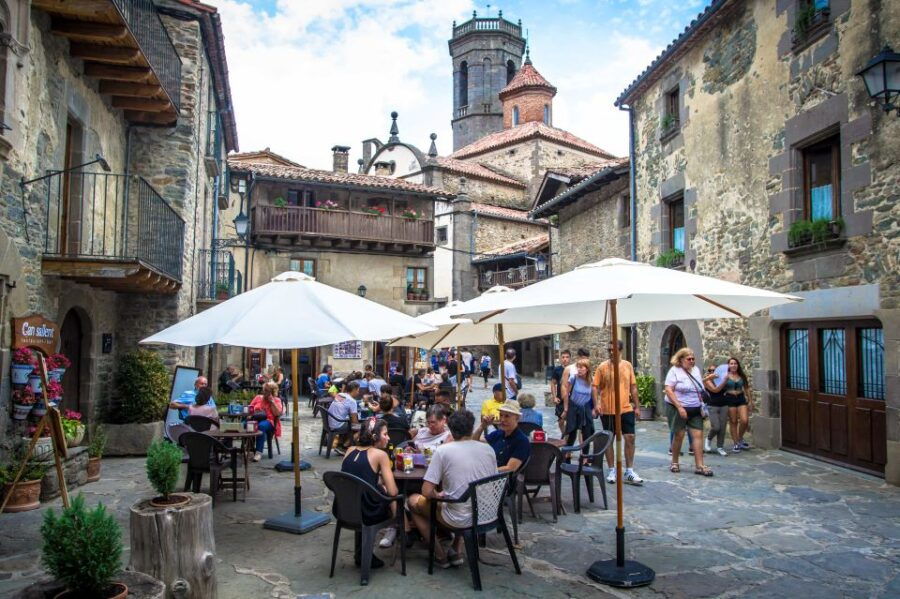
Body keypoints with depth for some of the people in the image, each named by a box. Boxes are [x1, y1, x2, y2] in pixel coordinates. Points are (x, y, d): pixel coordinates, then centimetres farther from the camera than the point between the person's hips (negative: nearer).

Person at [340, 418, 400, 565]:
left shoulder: (350, 450, 7)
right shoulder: (380, 454, -10)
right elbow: (393, 492, -11)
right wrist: (383, 485, 9)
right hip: (368, 515, -5)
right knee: (396, 499, 19)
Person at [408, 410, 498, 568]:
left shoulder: (443, 450, -14)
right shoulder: (488, 449, -1)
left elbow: (427, 492, -15)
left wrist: (439, 495, 7)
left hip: (461, 519, -5)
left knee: (413, 500, 20)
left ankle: (440, 555, 20)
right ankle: (456, 551, 27)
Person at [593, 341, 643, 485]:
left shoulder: (628, 365, 5)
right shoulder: (602, 367, -4)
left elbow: (633, 387, 10)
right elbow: (595, 387, -5)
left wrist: (636, 406, 10)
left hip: (626, 409, 2)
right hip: (608, 411, -2)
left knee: (630, 438, 1)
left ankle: (629, 472, 12)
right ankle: (611, 471, 18)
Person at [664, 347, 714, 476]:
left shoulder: (696, 369, 11)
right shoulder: (674, 370, -9)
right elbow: (668, 390, -16)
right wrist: (680, 407, -20)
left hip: (695, 410, 5)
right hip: (677, 408, -5)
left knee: (698, 434, -3)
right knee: (679, 435, 0)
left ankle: (699, 466, -1)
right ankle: (674, 463, 17)